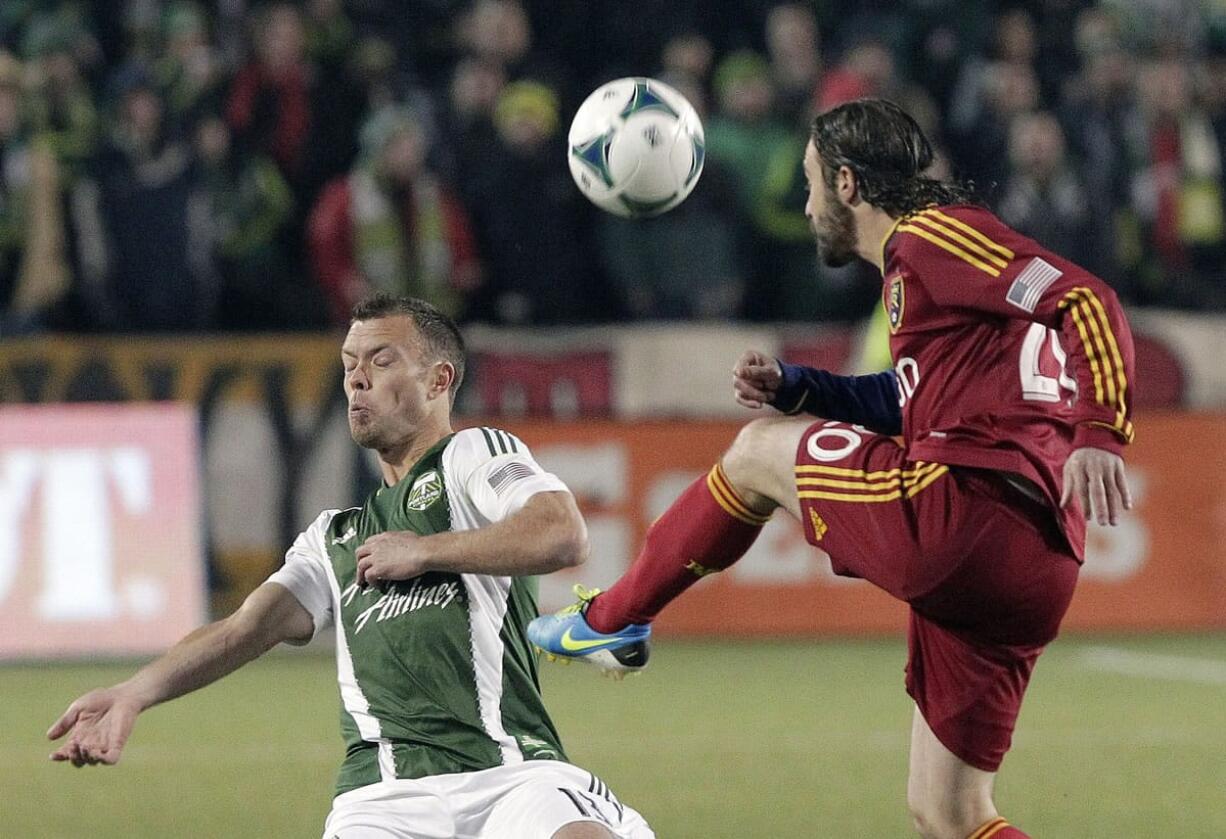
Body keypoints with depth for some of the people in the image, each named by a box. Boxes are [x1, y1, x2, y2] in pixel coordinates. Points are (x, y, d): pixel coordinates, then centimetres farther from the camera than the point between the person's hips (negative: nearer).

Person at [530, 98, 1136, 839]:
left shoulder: (933, 235, -1)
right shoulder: (914, 259, 28)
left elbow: (1085, 300, -14)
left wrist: (1100, 434, -27)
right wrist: (789, 386, 30)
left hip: (966, 512, -9)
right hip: (1038, 566, 9)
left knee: (759, 452, 13)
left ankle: (610, 620, 25)